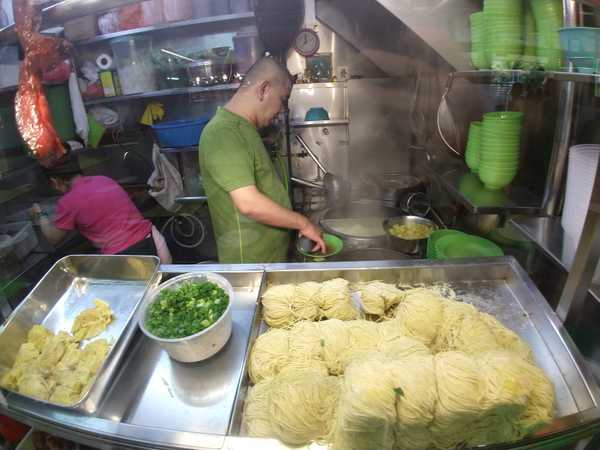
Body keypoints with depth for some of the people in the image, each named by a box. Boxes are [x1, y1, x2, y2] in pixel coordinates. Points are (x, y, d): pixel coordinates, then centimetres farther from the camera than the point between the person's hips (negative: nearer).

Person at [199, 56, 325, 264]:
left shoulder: (243, 127, 11)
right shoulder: (222, 133, -22)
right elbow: (249, 204, -30)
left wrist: (297, 223, 15)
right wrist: (303, 223, -19)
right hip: (250, 262, -9)